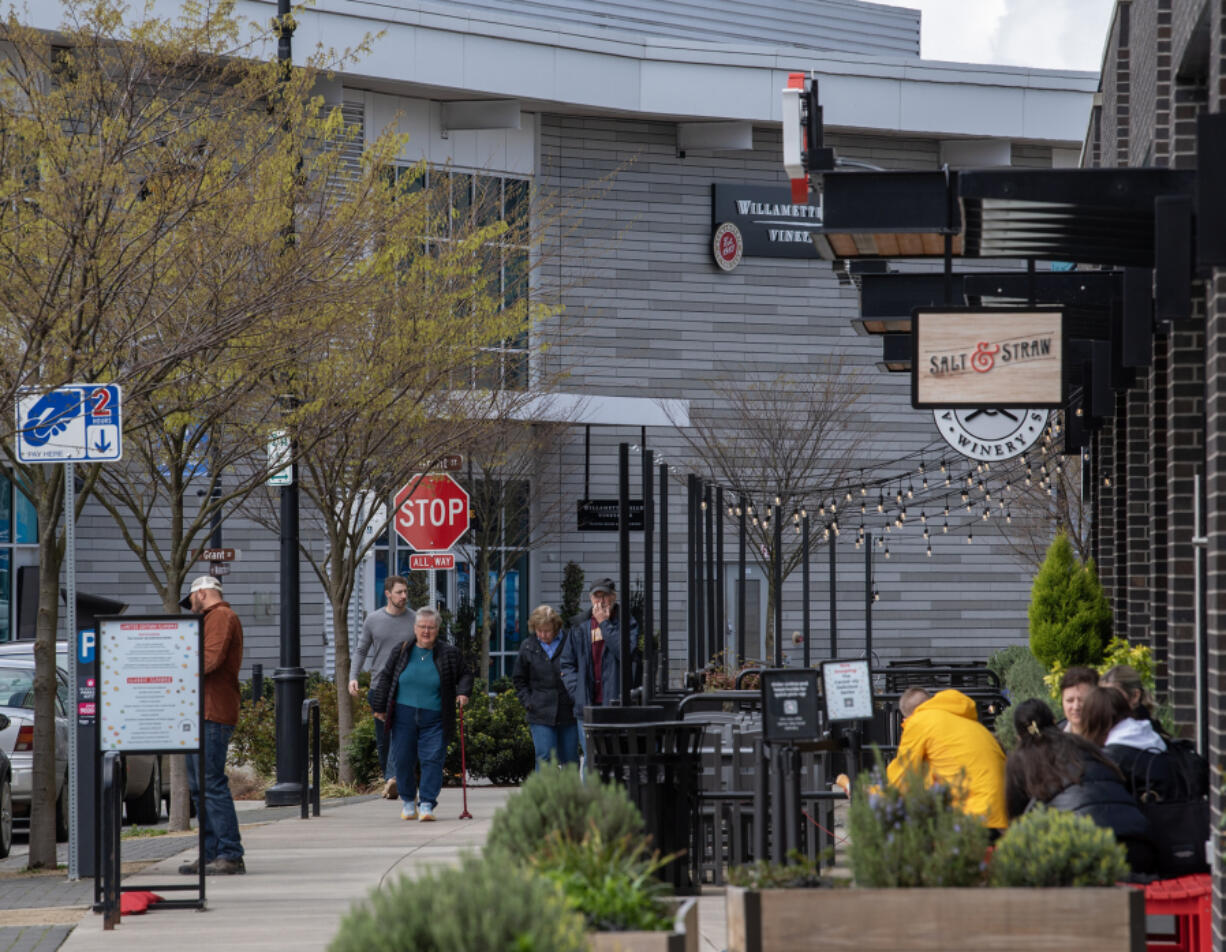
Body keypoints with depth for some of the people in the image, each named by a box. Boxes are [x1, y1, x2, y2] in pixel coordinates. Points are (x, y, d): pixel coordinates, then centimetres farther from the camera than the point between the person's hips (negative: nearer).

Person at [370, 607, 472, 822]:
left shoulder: (449, 653, 2)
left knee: (432, 760, -9)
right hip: (404, 715, 1)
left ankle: (427, 804, -7)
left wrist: (463, 692, -5)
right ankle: (408, 800, 23)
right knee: (403, 760, 4)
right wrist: (380, 707, 8)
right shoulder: (401, 651, 3)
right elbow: (385, 677, 10)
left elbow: (464, 675, 15)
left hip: (434, 718, -1)